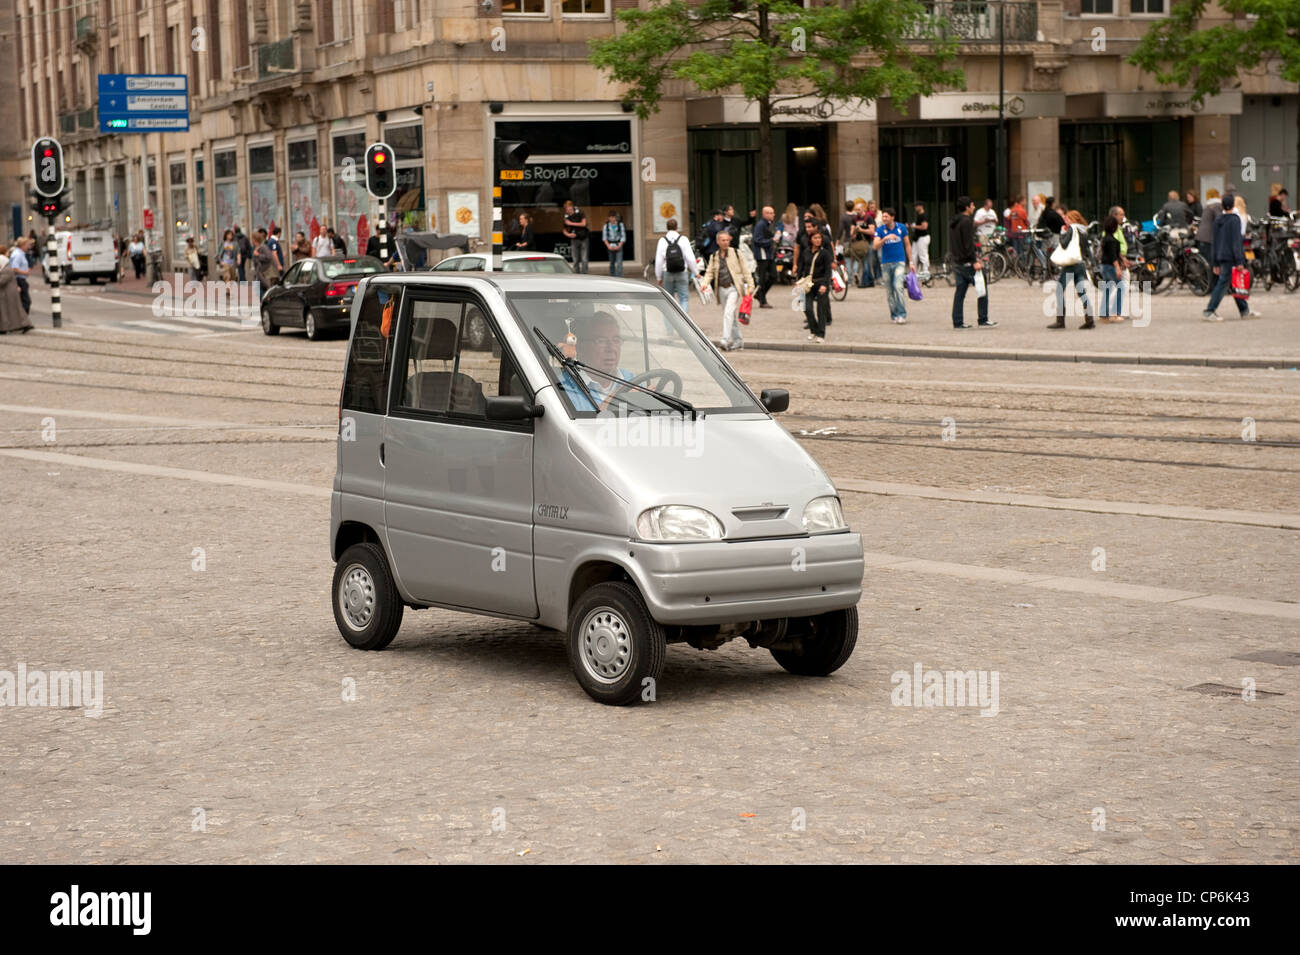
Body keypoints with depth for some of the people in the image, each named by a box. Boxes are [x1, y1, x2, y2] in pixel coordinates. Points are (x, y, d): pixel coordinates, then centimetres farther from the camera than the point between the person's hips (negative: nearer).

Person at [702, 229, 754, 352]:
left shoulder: (735, 253, 2)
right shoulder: (714, 257, 11)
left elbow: (745, 271, 3)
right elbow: (709, 272, 5)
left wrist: (750, 286, -3)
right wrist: (705, 283, -14)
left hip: (734, 288, -5)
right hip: (722, 289, 5)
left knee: (728, 313, -19)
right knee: (729, 316, 11)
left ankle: (725, 340, -24)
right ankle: (738, 341, 23)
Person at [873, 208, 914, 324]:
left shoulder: (901, 227, 2)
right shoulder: (880, 230, -1)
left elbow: (907, 245, 10)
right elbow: (876, 246, -12)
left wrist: (911, 262, 9)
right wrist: (886, 238, -28)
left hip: (899, 262, -2)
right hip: (886, 263, 2)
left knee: (898, 286, -17)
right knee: (889, 290, 5)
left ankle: (902, 315, -16)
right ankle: (894, 314, 17)